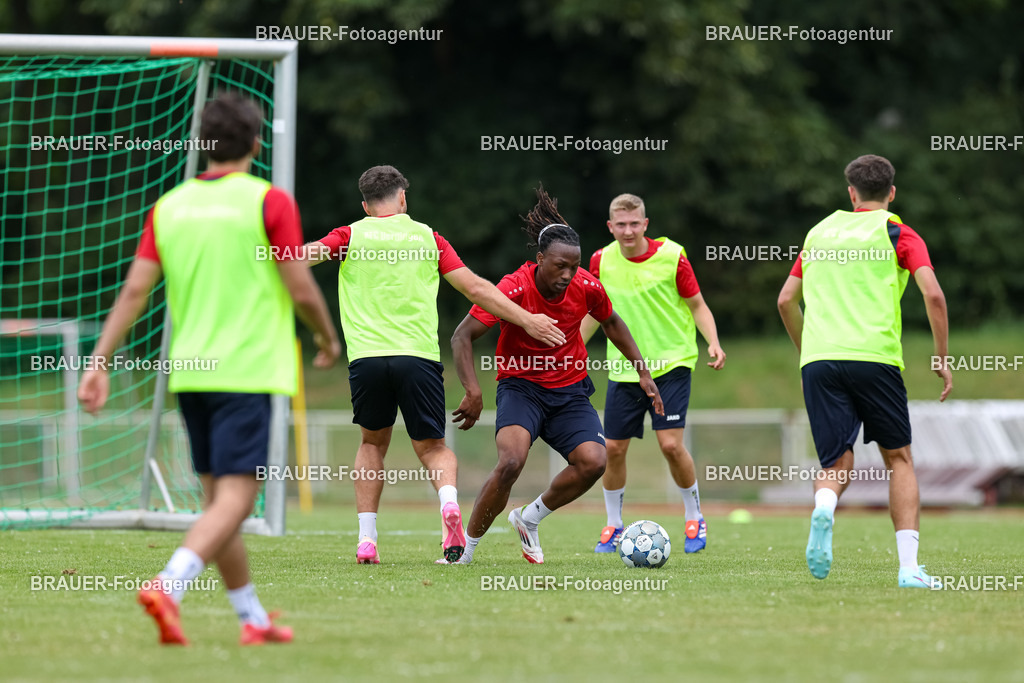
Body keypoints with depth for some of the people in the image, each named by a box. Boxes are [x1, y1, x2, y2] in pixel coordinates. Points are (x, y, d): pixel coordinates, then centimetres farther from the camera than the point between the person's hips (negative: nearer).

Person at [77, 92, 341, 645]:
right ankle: (168, 586, -30)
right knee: (235, 498, -9)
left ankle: (253, 620, 19)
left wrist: (99, 363, 4)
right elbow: (302, 290, -7)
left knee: (217, 497, 13)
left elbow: (135, 289, 3)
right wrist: (327, 339, 12)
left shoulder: (170, 205, 7)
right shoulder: (269, 201, -6)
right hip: (247, 370, -6)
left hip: (189, 372, 6)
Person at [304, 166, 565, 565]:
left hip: (366, 355, 0)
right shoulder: (428, 239, 13)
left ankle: (366, 539, 11)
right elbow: (475, 288, 9)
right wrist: (526, 320, 12)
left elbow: (305, 256, -4)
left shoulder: (351, 236, 11)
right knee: (432, 447, 11)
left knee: (373, 442, 20)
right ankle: (448, 500, -22)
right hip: (418, 355, 0)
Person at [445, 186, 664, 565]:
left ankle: (530, 519, 6)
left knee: (593, 462, -20)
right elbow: (461, 337, -16)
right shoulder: (513, 289, -21)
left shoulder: (586, 287, -10)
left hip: (570, 390, 4)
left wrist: (643, 373, 13)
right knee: (511, 461, -30)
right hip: (521, 387, -4)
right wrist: (473, 392, -27)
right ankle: (465, 547, -14)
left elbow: (611, 324, 13)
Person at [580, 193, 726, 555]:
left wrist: (713, 343, -18)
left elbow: (697, 305, -2)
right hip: (623, 369, 3)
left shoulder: (671, 256, -10)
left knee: (671, 443, -14)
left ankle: (694, 519, 7)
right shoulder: (601, 261, -1)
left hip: (671, 362, -3)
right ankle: (614, 525, 21)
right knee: (613, 448, 2)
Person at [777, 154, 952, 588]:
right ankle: (909, 566, 2)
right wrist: (943, 361, 3)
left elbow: (786, 299, 22)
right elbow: (933, 295, -4)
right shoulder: (898, 234, 8)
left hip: (818, 359, 2)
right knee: (899, 459, 12)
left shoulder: (820, 232, 20)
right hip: (874, 356, -2)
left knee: (837, 463, 6)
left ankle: (823, 508, -31)